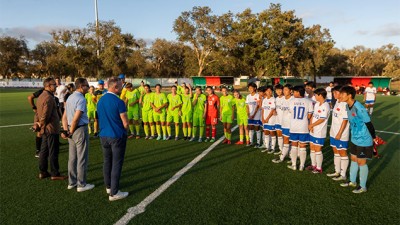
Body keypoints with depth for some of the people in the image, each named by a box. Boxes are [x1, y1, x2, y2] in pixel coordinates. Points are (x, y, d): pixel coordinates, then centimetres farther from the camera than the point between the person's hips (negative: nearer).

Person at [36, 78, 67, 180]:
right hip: (51, 128, -10)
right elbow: (46, 115, -22)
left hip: (45, 129, 10)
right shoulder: (49, 98, -19)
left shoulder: (41, 96, 14)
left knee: (44, 151, 16)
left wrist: (39, 123, 13)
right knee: (53, 152, -1)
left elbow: (39, 113, 17)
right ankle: (55, 174, 7)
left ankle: (43, 172, 25)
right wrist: (41, 124, -6)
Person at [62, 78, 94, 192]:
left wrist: (66, 131, 3)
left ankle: (72, 182, 28)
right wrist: (71, 132, -8)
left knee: (72, 157, 16)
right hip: (80, 130, -9)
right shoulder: (81, 99, -16)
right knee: (82, 158, 2)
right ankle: (81, 184, 12)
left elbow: (64, 117, 9)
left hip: (72, 130, 9)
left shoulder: (70, 97, 12)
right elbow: (76, 118, -20)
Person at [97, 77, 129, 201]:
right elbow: (125, 123, -15)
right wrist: (123, 130, 6)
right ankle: (114, 193, 7)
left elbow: (101, 119, 15)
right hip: (117, 136, -7)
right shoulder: (118, 102, -18)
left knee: (107, 162, 18)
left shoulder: (100, 101, 5)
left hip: (104, 136, 7)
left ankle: (108, 187, 32)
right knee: (116, 164, 1)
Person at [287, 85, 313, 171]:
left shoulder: (292, 101, -5)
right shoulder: (309, 101, -7)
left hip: (293, 127, 1)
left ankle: (293, 165, 18)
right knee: (302, 147, 7)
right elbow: (309, 116, -4)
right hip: (304, 128, -1)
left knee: (294, 146, 12)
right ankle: (301, 166, 13)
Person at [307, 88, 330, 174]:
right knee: (312, 148, 15)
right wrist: (311, 125, -6)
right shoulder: (317, 104, 8)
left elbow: (321, 120, -19)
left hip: (319, 132, -8)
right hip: (313, 131, 8)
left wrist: (311, 125, -9)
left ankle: (319, 168, 13)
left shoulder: (325, 106, -17)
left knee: (317, 149, 0)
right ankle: (313, 165, 30)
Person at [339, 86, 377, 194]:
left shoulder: (358, 108, -27)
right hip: (354, 139, 8)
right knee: (353, 159, 19)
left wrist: (374, 137, -10)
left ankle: (363, 186, 23)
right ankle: (352, 181, 36)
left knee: (361, 162, 5)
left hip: (364, 140, -8)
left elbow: (368, 123, -20)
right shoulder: (348, 106, -1)